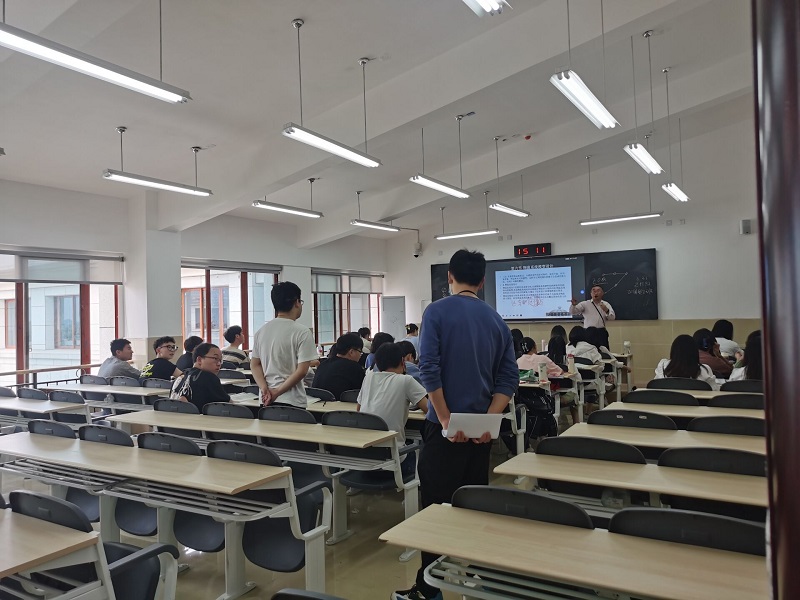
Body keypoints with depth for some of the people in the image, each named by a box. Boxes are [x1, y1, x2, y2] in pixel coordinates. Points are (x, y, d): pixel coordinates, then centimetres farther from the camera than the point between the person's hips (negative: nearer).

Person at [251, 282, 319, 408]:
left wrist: (265, 389, -2)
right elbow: (302, 371, -14)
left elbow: (254, 365, 8)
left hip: (266, 400, 6)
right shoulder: (302, 332, -10)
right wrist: (277, 392, -9)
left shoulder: (261, 331, 8)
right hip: (292, 401, -6)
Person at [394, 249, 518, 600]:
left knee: (437, 506, 2)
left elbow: (429, 368, -17)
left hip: (445, 426, -5)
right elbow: (509, 377, 2)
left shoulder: (437, 312, -8)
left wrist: (446, 418, -14)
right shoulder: (497, 320, 7)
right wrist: (489, 420, -5)